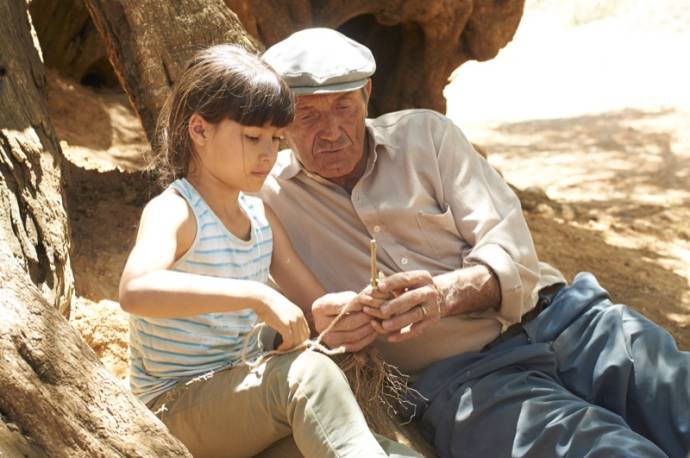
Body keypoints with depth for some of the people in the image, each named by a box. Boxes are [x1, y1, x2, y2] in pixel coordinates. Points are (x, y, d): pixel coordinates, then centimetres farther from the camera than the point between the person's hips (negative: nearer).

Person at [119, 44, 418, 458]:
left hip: (242, 399, 8)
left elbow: (317, 306, 13)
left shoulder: (261, 216, 9)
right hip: (178, 409, -8)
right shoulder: (172, 212, -15)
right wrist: (256, 295, -42)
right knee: (306, 372, -35)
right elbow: (136, 291, -38)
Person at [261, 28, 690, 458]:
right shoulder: (267, 200, 7)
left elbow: (511, 250, 2)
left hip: (558, 318, 4)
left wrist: (446, 292, -20)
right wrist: (312, 327, -18)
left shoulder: (425, 133, 11)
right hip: (456, 372, -3)